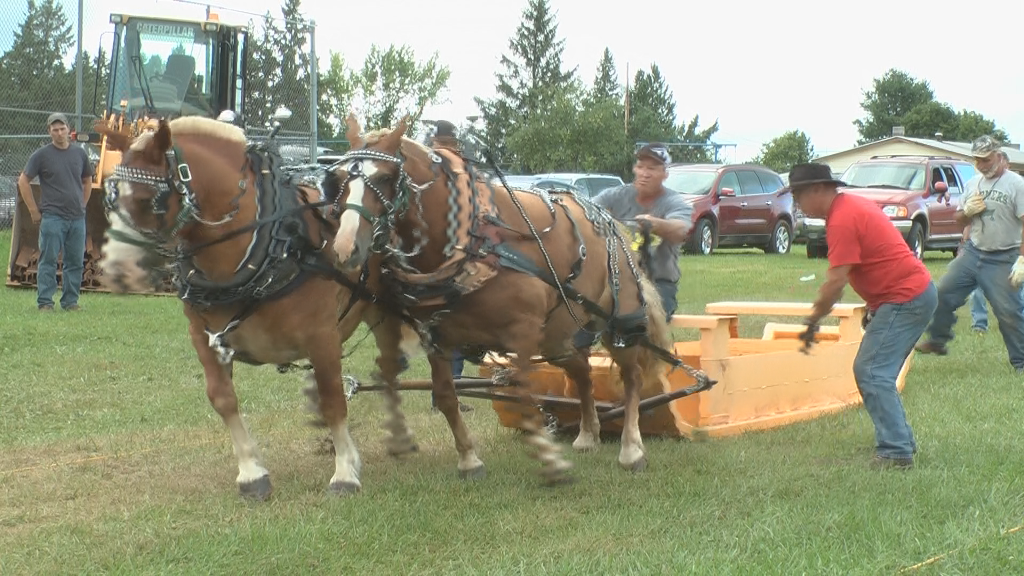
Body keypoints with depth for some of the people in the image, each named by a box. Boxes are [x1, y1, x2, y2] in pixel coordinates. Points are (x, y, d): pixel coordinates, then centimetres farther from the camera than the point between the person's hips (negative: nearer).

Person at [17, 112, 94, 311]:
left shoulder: (80, 153, 10)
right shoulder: (41, 155, -2)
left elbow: (87, 180, 23)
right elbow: (23, 181, 1)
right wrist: (34, 211, -2)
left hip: (77, 218, 4)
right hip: (52, 218, -4)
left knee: (76, 262, 6)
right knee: (48, 260, -4)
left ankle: (70, 301, 15)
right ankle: (44, 302, 0)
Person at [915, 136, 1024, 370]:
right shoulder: (972, 184, 10)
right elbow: (960, 221, 18)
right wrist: (967, 212, -6)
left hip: (1002, 260, -6)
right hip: (972, 253, 6)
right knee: (944, 292, 4)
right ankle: (937, 341, 21)